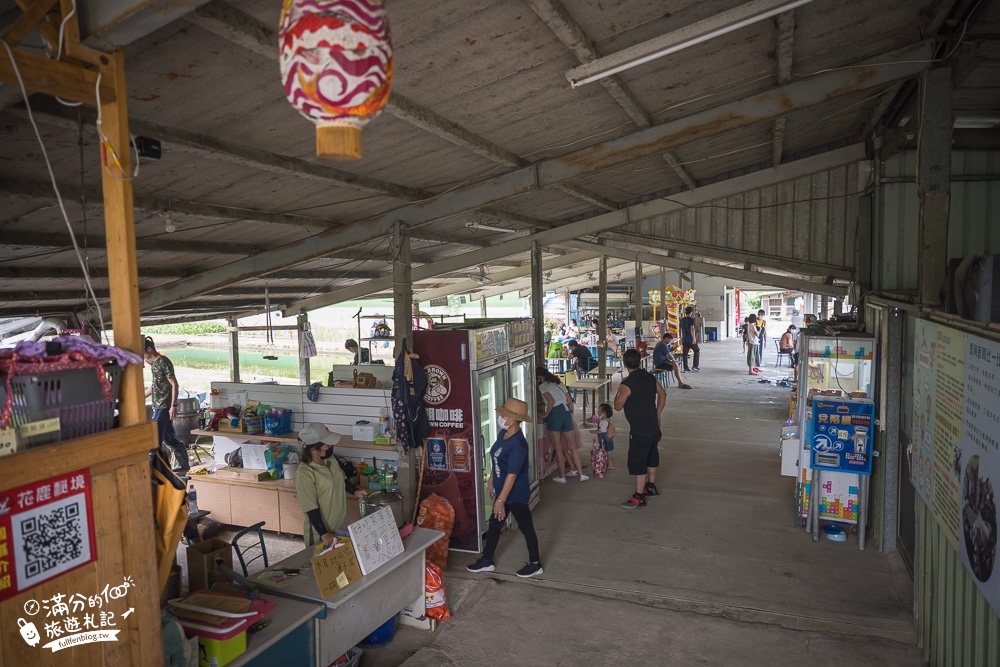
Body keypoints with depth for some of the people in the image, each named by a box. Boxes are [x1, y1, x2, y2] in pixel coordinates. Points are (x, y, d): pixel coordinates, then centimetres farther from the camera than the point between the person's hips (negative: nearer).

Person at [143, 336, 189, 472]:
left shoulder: (164, 362, -15)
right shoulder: (153, 363, 13)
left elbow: (174, 385, -18)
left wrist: (173, 406, -21)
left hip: (164, 407, -9)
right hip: (158, 406, 9)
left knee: (156, 438, -6)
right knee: (169, 438, 14)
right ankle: (184, 465, 23)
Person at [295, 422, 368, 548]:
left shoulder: (331, 459, -2)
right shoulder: (304, 472, -24)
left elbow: (342, 480, 16)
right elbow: (311, 508, -24)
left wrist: (355, 491, -2)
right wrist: (324, 534, -25)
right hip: (319, 533, -7)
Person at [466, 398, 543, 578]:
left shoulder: (517, 444, -29)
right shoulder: (503, 434, -1)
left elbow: (512, 475, -27)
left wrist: (501, 500, -24)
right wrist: (492, 483, 17)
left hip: (516, 495, -9)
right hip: (502, 490, 9)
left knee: (526, 527, 9)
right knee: (494, 525, 18)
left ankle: (535, 564, 27)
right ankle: (486, 561, 35)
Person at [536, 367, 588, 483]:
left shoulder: (542, 386, -2)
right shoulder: (559, 383, 18)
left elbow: (551, 401, -18)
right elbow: (569, 401, 14)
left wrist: (545, 415, -9)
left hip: (554, 414, -6)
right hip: (566, 412, 6)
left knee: (558, 448, 3)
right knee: (573, 447, 12)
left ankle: (562, 477, 9)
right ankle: (581, 474, 12)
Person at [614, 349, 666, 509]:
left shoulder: (627, 384, -21)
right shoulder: (650, 377, 1)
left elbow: (618, 406, -15)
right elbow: (662, 394, 13)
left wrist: (619, 391, 0)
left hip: (639, 431, -8)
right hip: (654, 427, 8)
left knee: (637, 461, -1)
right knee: (652, 456, 22)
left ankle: (639, 497, 4)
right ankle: (651, 486, 39)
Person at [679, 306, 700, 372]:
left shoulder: (682, 320, 11)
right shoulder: (691, 319, -9)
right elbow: (692, 329, -18)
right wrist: (694, 338, -23)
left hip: (684, 340, 6)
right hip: (690, 339, -6)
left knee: (685, 353, 6)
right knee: (697, 350, 12)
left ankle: (685, 368, 4)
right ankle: (695, 366, 7)